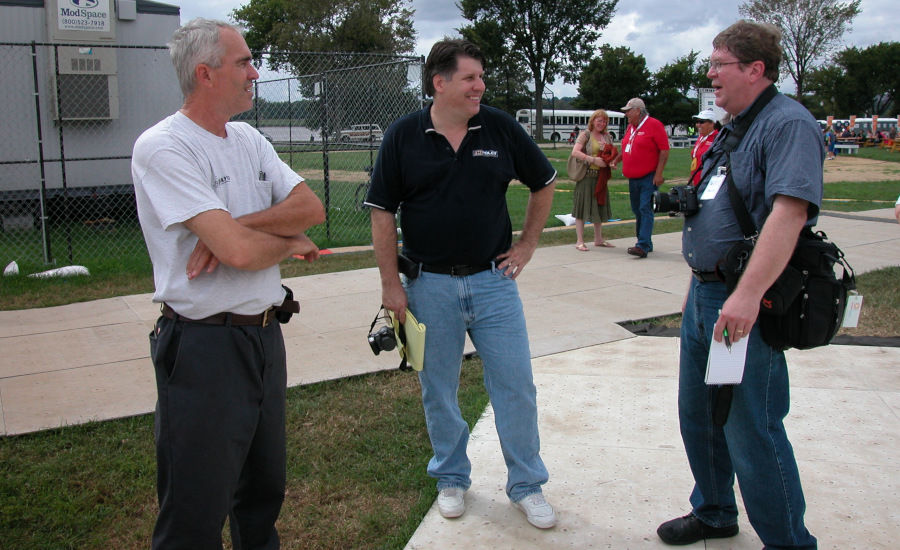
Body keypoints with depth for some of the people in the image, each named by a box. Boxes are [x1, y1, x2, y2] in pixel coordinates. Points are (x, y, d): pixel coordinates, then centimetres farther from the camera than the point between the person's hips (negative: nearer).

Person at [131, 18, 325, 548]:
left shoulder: (249, 140, 10)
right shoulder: (163, 148, -16)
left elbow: (311, 208, -2)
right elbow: (240, 252, -25)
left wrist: (235, 228, -16)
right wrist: (290, 240, -5)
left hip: (265, 335, 8)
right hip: (204, 347, -8)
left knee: (265, 490, 22)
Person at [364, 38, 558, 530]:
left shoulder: (500, 128, 0)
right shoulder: (403, 137, -4)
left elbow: (544, 184, 13)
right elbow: (382, 213, -2)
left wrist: (526, 245, 7)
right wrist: (390, 284, -5)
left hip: (493, 280, 1)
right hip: (430, 286, -1)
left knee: (516, 386, 4)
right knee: (438, 390, 11)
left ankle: (526, 485, 22)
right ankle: (451, 479, 32)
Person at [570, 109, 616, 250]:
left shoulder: (606, 136, 15)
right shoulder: (585, 135, -3)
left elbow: (613, 154, 21)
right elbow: (575, 152, -15)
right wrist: (594, 160, -21)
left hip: (601, 177, 7)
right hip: (587, 176, -7)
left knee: (599, 207, 12)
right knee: (583, 207, -3)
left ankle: (598, 239, 24)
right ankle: (579, 241, 0)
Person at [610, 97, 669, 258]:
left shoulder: (654, 125, -9)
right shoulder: (630, 127, 15)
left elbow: (664, 150, -12)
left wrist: (659, 173, -17)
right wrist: (616, 160, 11)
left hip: (649, 178, -8)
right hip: (633, 178, 8)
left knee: (646, 210, -13)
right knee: (637, 211, 12)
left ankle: (643, 246, -19)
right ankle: (646, 243, 22)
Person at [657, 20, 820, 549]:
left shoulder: (789, 123, -15)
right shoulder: (733, 128, 17)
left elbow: (789, 213, -28)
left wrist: (747, 295, -34)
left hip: (745, 305, -10)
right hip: (705, 296, 10)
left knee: (752, 431, -2)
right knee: (698, 415, 19)